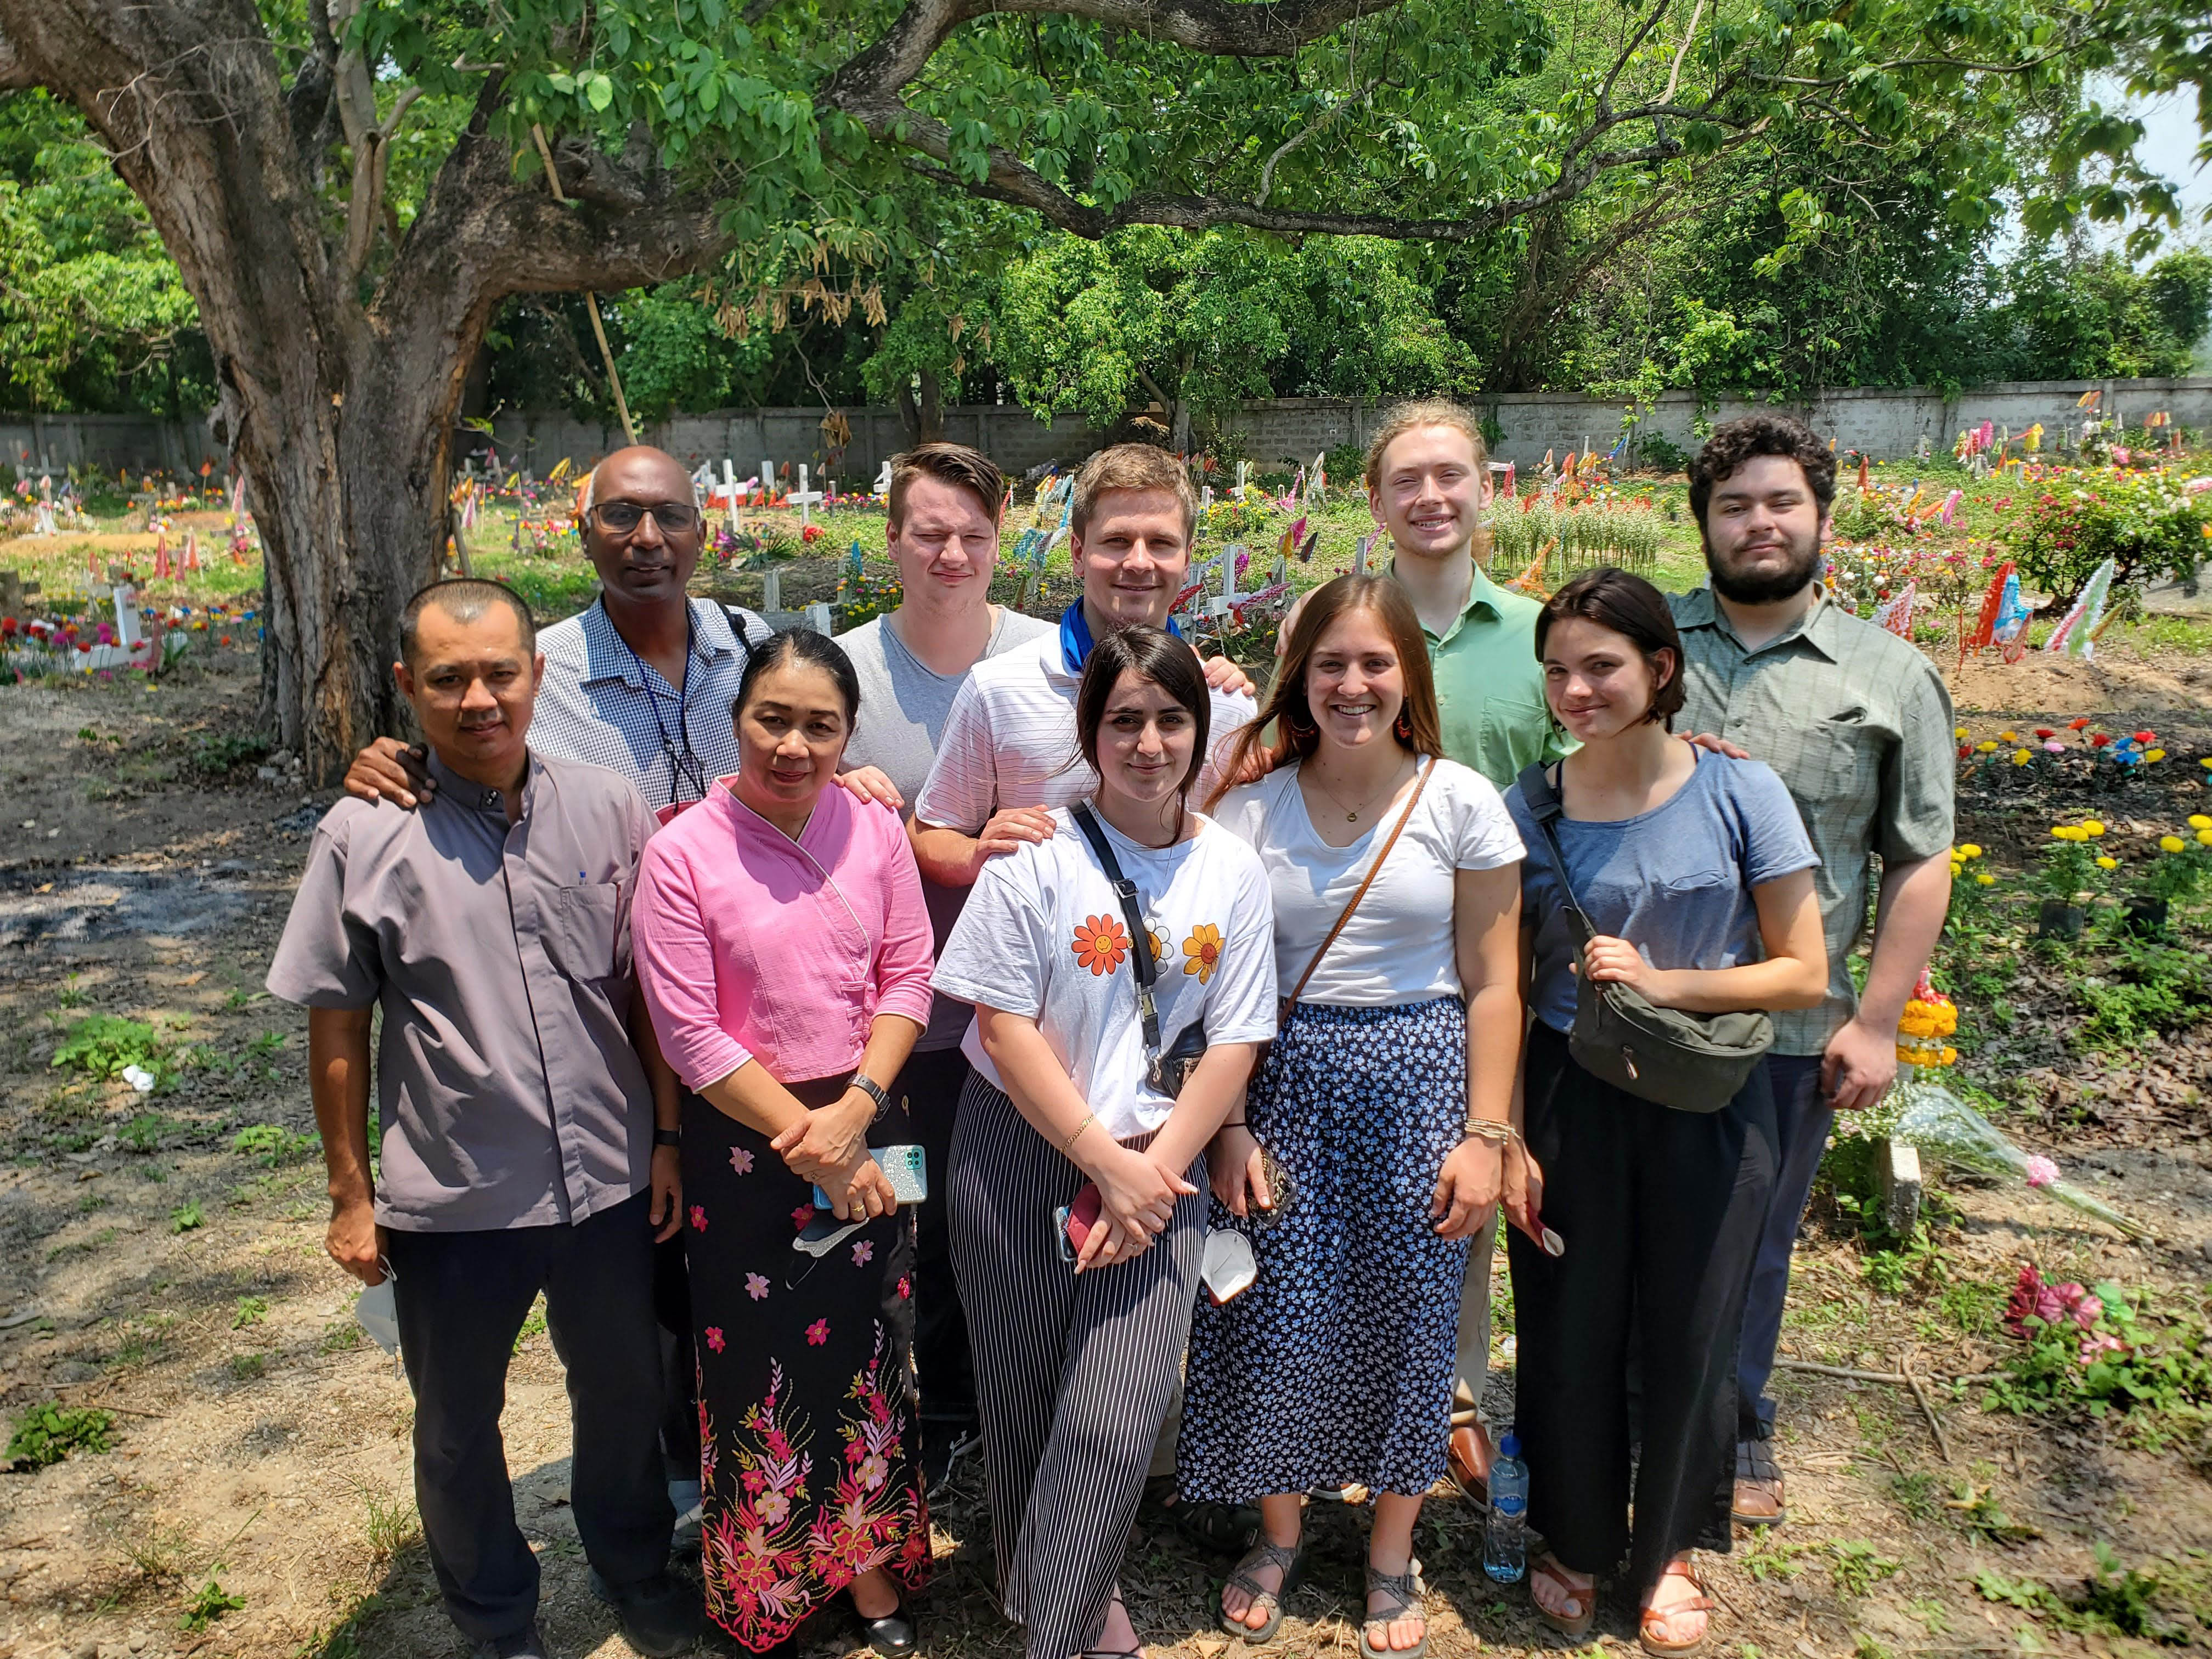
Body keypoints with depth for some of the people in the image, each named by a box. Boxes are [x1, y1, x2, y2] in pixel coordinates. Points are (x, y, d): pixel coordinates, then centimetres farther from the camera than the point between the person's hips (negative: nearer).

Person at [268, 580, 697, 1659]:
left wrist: (668, 1139, 3)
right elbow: (337, 1029, -3)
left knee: (622, 1393, 22)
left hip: (608, 1182, 2)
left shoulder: (607, 811, -5)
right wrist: (350, 1195, 0)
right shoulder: (364, 836, -10)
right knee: (458, 1430, 19)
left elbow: (649, 992, 2)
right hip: (452, 1202, -1)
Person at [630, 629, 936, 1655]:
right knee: (757, 1364, 9)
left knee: (869, 1349, 14)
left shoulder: (874, 828, -2)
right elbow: (690, 1035, -13)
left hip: (866, 1124, 3)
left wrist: (855, 1111, -14)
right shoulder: (682, 854, -12)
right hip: (741, 1138, -3)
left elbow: (907, 976, -1)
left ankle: (865, 1555, 37)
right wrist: (809, 1142, -13)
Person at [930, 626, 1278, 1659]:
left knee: (1115, 1423, -6)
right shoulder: (1038, 853, -7)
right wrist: (1105, 1165, -13)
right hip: (1020, 1156, -1)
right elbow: (1004, 1028, -10)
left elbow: (1234, 1043, 2)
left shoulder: (1233, 869, 2)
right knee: (1023, 1401, 12)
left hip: (1158, 1167, 1)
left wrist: (1153, 1172, -9)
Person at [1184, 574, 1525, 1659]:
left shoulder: (1460, 801, -3)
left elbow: (1492, 987, -1)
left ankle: (1392, 1557, 32)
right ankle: (1278, 1535, 32)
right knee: (1278, 1315, 6)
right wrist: (1228, 1125, -4)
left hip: (1420, 1080, 0)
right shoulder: (1252, 808, 0)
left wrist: (1484, 1136, -5)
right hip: (1284, 1082, 1)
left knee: (1407, 1319, 8)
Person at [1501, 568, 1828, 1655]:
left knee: (1690, 1334, 13)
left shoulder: (1738, 792, -8)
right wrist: (1505, 1136, -5)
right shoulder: (1528, 806, -5)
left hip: (1707, 1109, 0)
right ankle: (1575, 1541, 38)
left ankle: (1669, 1549, 40)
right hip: (1569, 1103, 1)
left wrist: (1663, 983, -19)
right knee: (1568, 1334, 11)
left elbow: (1804, 974, -6)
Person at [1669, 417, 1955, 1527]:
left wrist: (1876, 1022, -4)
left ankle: (1734, 1434, 38)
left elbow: (1920, 864, 1)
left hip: (1787, 1028, 0)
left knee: (1752, 1240, 16)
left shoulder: (1891, 676, 2)